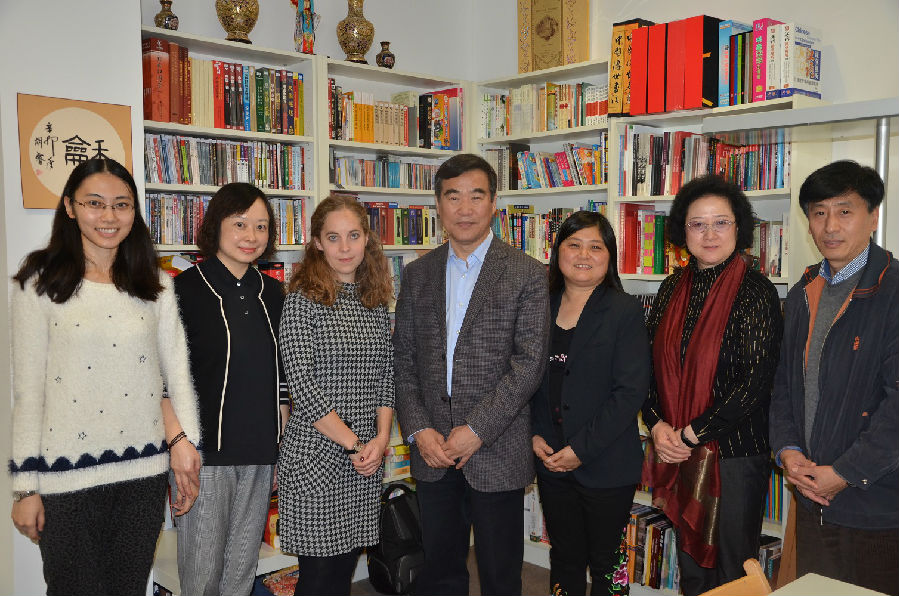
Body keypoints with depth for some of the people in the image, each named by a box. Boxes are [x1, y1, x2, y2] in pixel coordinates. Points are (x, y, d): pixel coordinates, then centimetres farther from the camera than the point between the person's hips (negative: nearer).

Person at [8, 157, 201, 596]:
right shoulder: (39, 283, -3)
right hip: (68, 475, -2)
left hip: (143, 470, 3)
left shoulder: (155, 285, 6)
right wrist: (25, 486, -2)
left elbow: (174, 371, 6)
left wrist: (181, 439, -9)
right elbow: (27, 389, -2)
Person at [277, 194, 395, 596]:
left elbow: (385, 375, 10)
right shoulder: (302, 301, -9)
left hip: (367, 456, 5)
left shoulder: (376, 302, 9)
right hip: (315, 456, -5)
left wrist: (381, 438, -5)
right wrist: (354, 443, -12)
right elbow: (302, 387, -14)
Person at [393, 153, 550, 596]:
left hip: (497, 451, -3)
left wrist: (476, 430, -14)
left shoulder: (526, 274, -4)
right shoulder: (418, 274, 9)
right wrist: (419, 430, -5)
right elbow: (403, 360, 7)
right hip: (432, 451, 3)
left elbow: (529, 362, -10)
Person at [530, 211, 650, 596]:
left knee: (605, 563, 9)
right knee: (564, 557, 17)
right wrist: (534, 436, -3)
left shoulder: (625, 311, -8)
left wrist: (582, 449, -16)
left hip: (606, 466, -4)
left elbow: (631, 390, -14)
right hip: (551, 463, 4)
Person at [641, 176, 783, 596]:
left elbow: (755, 382, -16)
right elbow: (650, 363, 8)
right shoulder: (673, 288, 6)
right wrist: (658, 425, -7)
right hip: (677, 450, 5)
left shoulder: (755, 291, -10)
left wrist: (691, 434, -15)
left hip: (736, 453, -5)